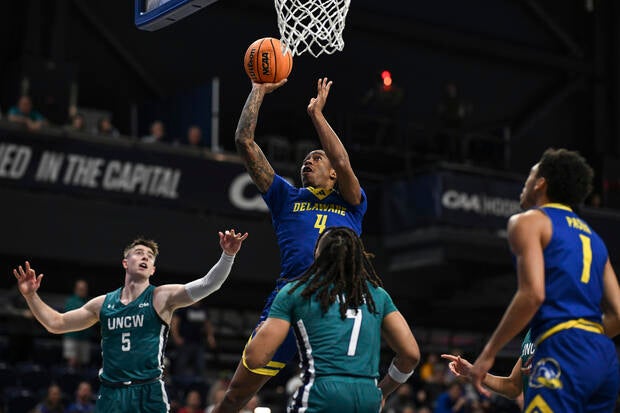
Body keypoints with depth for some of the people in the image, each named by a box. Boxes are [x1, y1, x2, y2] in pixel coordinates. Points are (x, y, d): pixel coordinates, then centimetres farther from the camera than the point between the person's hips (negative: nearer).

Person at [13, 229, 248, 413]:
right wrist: (31, 296, 8)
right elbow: (56, 324, 18)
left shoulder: (162, 297, 2)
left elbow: (207, 285, -11)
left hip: (148, 394, -3)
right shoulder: (103, 304, 12)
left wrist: (228, 255, -26)